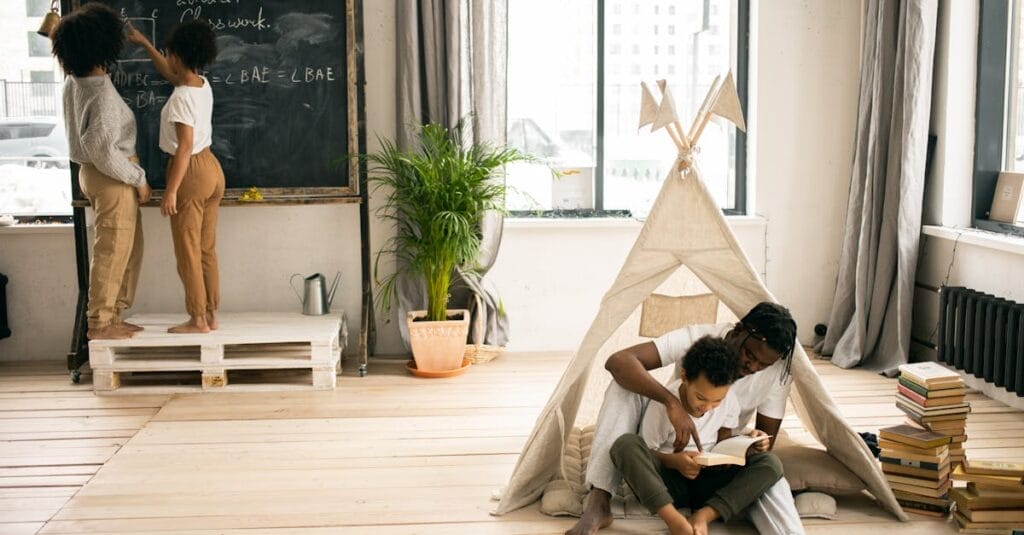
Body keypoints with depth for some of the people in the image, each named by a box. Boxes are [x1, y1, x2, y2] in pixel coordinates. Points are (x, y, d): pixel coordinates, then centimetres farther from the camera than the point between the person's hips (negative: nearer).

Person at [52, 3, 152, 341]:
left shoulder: (74, 83, 5)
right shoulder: (102, 93, -24)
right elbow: (103, 153, -26)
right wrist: (138, 178, -16)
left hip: (93, 173, 9)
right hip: (111, 179, -9)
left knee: (128, 248, 18)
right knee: (112, 252, 1)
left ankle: (113, 316, 25)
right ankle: (100, 324, 11)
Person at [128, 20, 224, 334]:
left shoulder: (181, 97, -20)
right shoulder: (203, 85, 6)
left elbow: (185, 146, -23)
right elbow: (170, 74, 28)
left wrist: (171, 190, -21)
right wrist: (144, 44, 36)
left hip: (192, 172, -9)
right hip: (212, 168, 9)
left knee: (187, 250, 1)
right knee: (206, 249, 13)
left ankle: (198, 320, 7)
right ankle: (211, 315, 18)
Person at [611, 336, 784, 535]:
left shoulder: (729, 401, -3)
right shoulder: (663, 402, -15)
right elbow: (644, 452, -8)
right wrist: (673, 461, -27)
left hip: (707, 482, 3)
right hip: (667, 480, -3)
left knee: (771, 464, -18)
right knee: (626, 444, -32)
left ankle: (703, 516, -32)